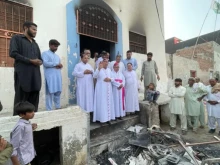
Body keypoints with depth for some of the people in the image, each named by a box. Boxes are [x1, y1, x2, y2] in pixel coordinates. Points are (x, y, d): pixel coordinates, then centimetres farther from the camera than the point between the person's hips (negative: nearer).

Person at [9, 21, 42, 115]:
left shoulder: (35, 43, 26)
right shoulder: (17, 38, 6)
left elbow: (40, 58, 25)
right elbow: (13, 53, -8)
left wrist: (39, 62, 2)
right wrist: (30, 61, -13)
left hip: (35, 75, 6)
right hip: (23, 75, -6)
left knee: (34, 101, 5)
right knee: (21, 100, -2)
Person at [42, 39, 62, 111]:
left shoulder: (57, 56, 25)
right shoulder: (45, 53, 3)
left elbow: (60, 65, 21)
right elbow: (45, 63, -12)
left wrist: (60, 66, -3)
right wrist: (56, 64, -7)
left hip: (58, 77, 7)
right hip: (50, 77, -6)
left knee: (58, 92, 7)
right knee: (50, 93, -7)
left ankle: (58, 107, 17)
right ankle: (49, 110, 0)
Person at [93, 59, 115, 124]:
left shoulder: (109, 70, 15)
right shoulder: (99, 69, -2)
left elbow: (112, 78, 15)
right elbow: (94, 76, -19)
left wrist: (110, 79, -8)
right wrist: (99, 68, -31)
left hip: (108, 89, 6)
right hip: (101, 89, -5)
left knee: (108, 103, 6)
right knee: (101, 103, -4)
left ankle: (108, 118, 15)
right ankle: (102, 118, 4)